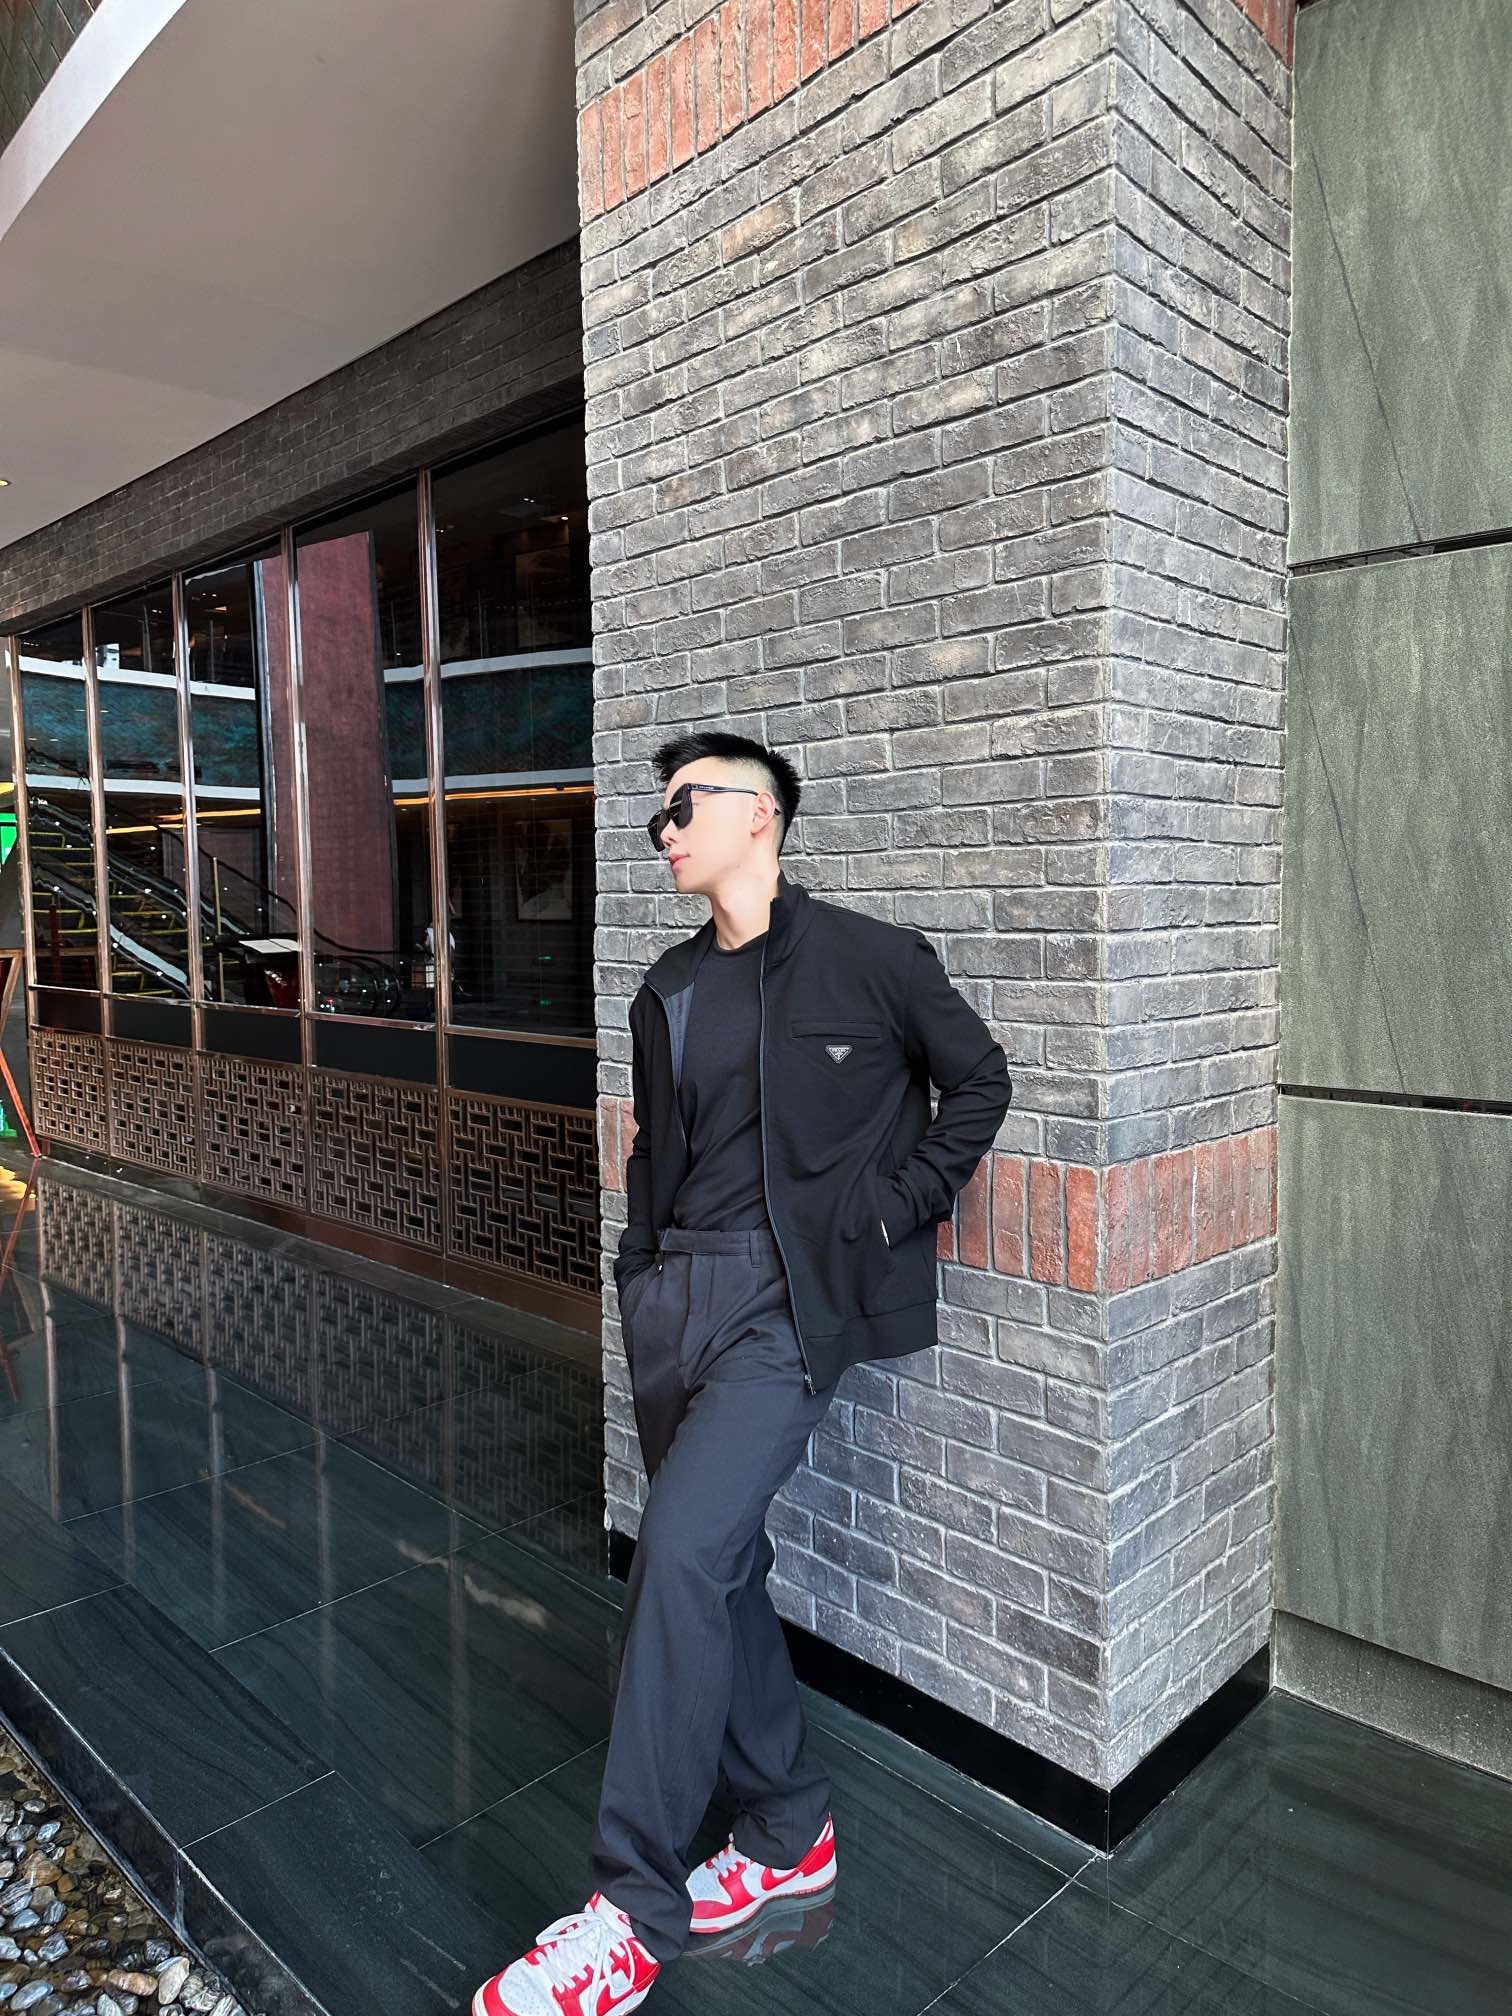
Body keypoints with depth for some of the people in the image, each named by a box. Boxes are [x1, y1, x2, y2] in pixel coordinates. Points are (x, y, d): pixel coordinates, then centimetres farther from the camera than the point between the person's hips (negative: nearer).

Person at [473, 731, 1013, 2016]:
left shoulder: (869, 960, -4)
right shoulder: (668, 993, 14)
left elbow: (979, 1079, 4)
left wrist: (897, 1206, -2)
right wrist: (641, 1273, 10)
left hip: (789, 1301, -6)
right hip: (675, 1297, 7)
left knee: (680, 1549, -17)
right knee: (720, 1564, 12)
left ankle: (635, 1910, -1)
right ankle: (789, 1833, 32)